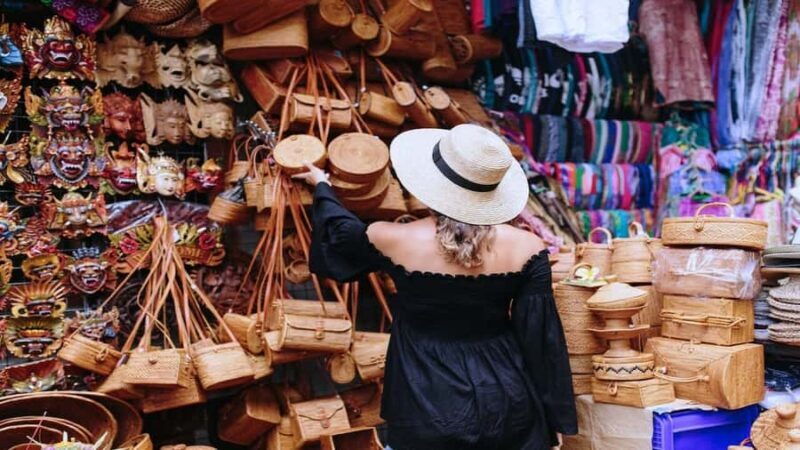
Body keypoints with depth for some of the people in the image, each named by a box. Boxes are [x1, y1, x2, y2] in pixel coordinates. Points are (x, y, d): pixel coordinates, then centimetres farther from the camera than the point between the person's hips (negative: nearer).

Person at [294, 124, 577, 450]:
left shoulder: (394, 241, -15)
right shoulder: (526, 250, -14)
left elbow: (341, 232, 8)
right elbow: (541, 338, -7)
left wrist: (321, 186, 28)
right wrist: (555, 419, 5)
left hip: (427, 409, -1)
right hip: (507, 405, 1)